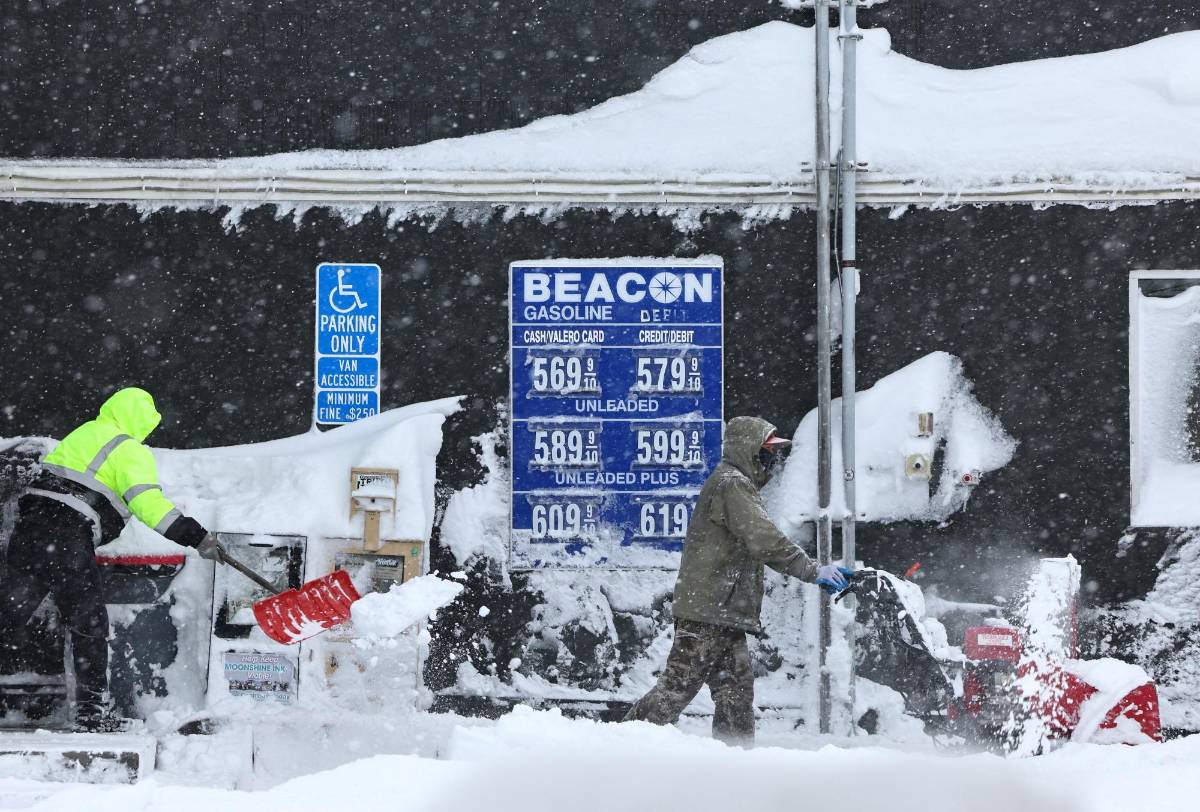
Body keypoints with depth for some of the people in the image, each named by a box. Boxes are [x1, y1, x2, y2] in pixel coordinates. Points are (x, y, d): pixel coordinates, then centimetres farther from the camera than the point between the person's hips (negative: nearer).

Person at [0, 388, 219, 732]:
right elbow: (147, 503, -13)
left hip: (28, 529, 7)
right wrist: (195, 536, -14)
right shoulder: (130, 452, -2)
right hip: (68, 541, -7)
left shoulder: (83, 434, 22)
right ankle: (92, 711, 3)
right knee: (89, 624, 2)